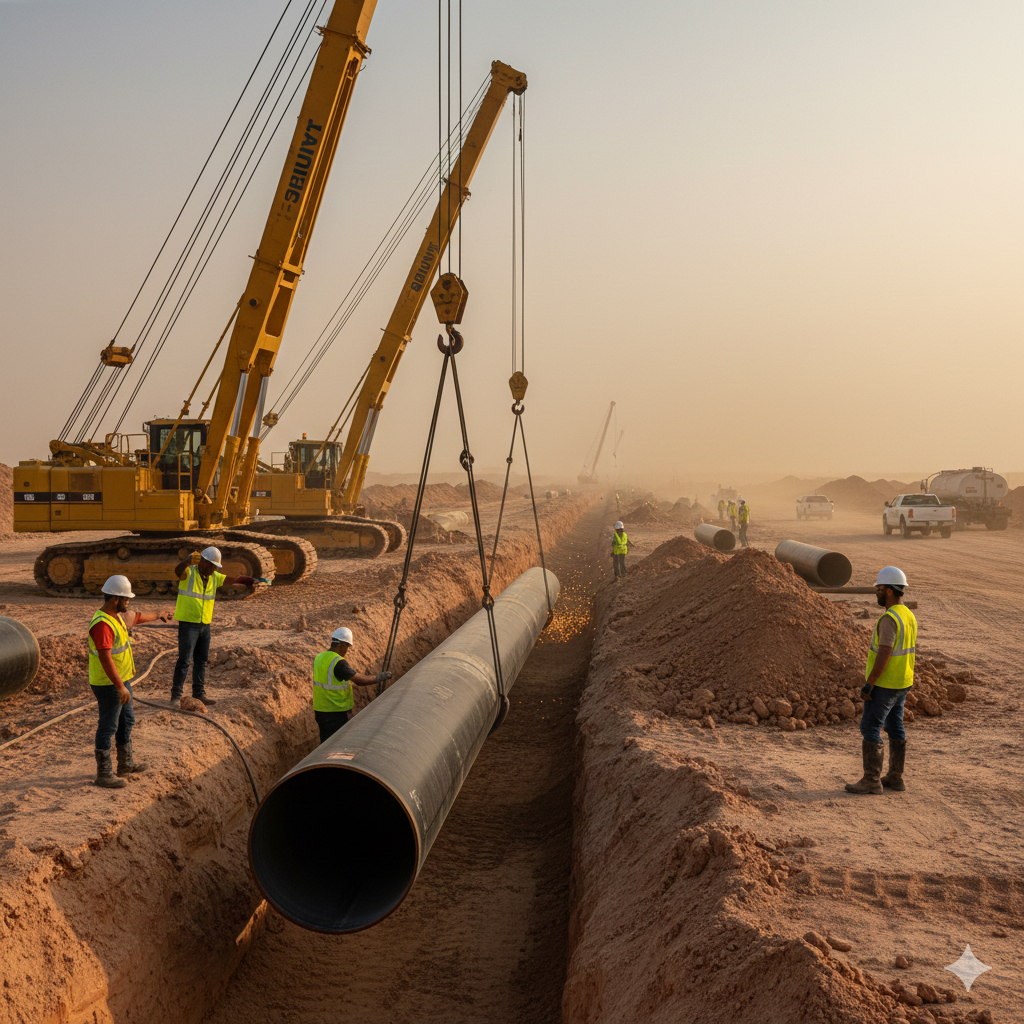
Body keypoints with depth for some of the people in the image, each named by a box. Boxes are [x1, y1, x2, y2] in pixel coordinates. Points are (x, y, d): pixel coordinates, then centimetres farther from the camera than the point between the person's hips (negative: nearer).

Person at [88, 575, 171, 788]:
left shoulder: (117, 616, 6)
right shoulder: (102, 624, -26)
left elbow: (136, 617, 28)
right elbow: (105, 658, -31)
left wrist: (157, 615, 45)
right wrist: (120, 687, -32)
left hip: (121, 680, 10)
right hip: (108, 685, -10)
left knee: (126, 721, 22)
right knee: (108, 727, -1)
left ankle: (126, 763, 37)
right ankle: (104, 774, 8)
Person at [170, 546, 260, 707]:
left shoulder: (214, 578, 9)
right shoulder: (188, 573, -11)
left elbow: (234, 580, 6)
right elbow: (178, 570, -34)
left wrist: (251, 580, -11)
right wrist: (189, 561, -54)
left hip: (205, 625, 7)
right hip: (188, 624, -7)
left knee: (201, 660, 13)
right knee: (184, 660, -7)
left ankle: (199, 693, 24)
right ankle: (176, 695, -1)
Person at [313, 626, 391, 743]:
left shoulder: (319, 658, 5)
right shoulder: (338, 663, -22)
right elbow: (361, 681, -19)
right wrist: (379, 677, -2)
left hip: (320, 710, 8)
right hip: (337, 712, -8)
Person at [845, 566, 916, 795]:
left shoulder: (889, 619, -23)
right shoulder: (908, 616, 8)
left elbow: (884, 655, -27)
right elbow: (912, 651, 15)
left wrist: (868, 685, -23)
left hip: (884, 684, -9)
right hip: (902, 683, 9)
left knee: (869, 728, -3)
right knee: (894, 727, 15)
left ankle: (871, 781, -1)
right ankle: (895, 778, 20)